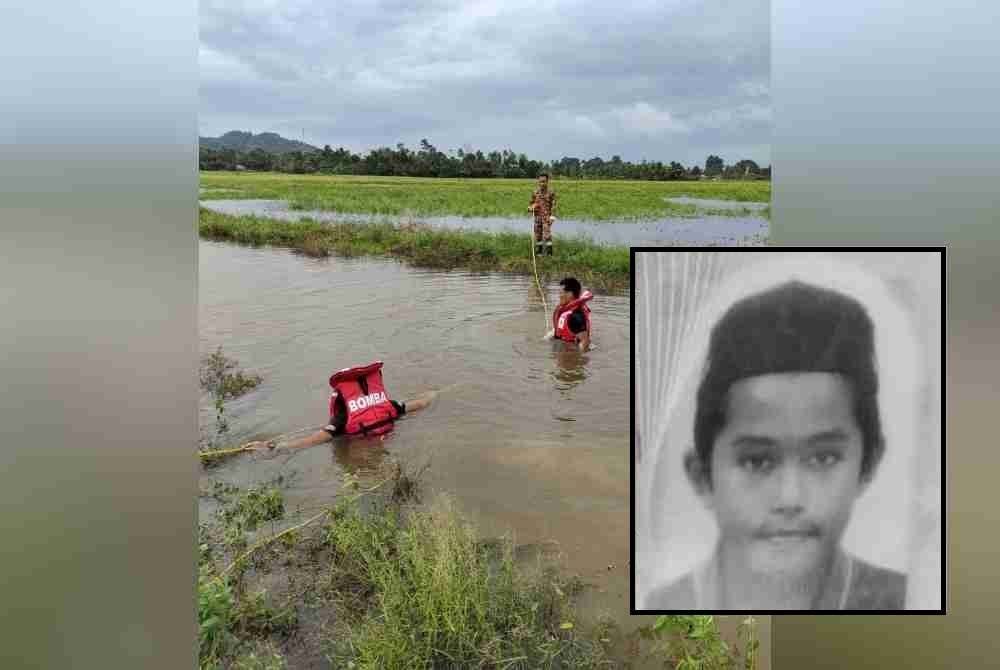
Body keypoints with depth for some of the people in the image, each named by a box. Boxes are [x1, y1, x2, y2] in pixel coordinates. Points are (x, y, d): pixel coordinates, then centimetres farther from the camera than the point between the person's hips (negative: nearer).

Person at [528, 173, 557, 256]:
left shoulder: (551, 192, -4)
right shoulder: (535, 193, 5)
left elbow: (553, 205, -4)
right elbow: (531, 204, 15)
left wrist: (552, 216, -12)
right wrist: (531, 207, -8)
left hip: (547, 216, -4)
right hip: (537, 216, 4)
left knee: (547, 234, -11)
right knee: (538, 235, 7)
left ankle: (549, 252, -4)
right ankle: (539, 251, 17)